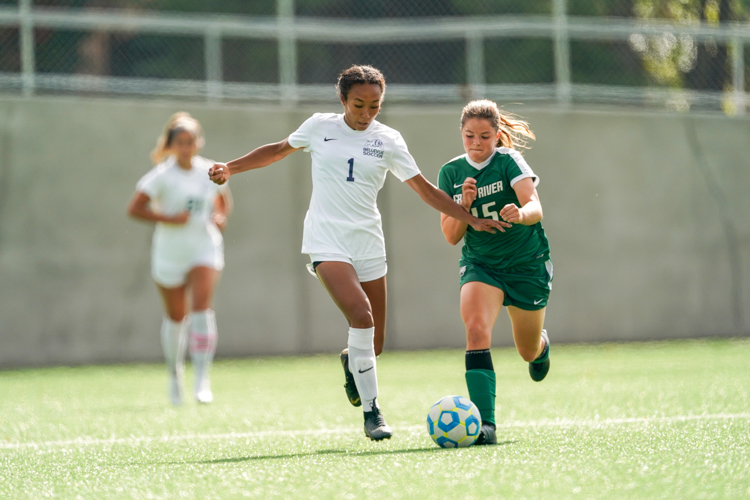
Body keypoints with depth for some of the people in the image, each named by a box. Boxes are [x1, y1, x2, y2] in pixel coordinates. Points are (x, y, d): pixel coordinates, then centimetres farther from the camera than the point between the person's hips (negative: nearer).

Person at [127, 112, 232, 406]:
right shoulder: (162, 175, -10)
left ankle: (202, 378, -17)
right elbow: (134, 208, -13)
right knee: (176, 317, 10)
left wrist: (221, 217, -1)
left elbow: (223, 199, 20)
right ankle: (175, 373, 34)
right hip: (170, 253, -1)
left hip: (205, 249, 1)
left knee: (201, 308, -18)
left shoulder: (210, 171, 2)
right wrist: (169, 218, -22)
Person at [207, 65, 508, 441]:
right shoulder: (320, 127, 2)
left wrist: (471, 220, 3)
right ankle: (371, 410, -18)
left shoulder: (388, 141, 4)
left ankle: (350, 361, 41)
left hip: (369, 244, 3)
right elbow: (279, 150, 19)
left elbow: (424, 189, 8)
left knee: (374, 343, 2)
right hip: (326, 242, -3)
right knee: (361, 316, -26)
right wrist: (230, 168, 12)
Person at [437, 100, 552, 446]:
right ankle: (484, 423, -33)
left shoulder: (509, 161, -13)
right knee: (476, 329, -27)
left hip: (526, 264, -1)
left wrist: (522, 213, -52)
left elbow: (535, 208, -28)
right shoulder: (451, 173, -2)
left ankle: (542, 345, 55)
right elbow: (451, 236, -2)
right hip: (480, 264, 1)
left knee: (528, 352, 14)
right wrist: (464, 203, -20)